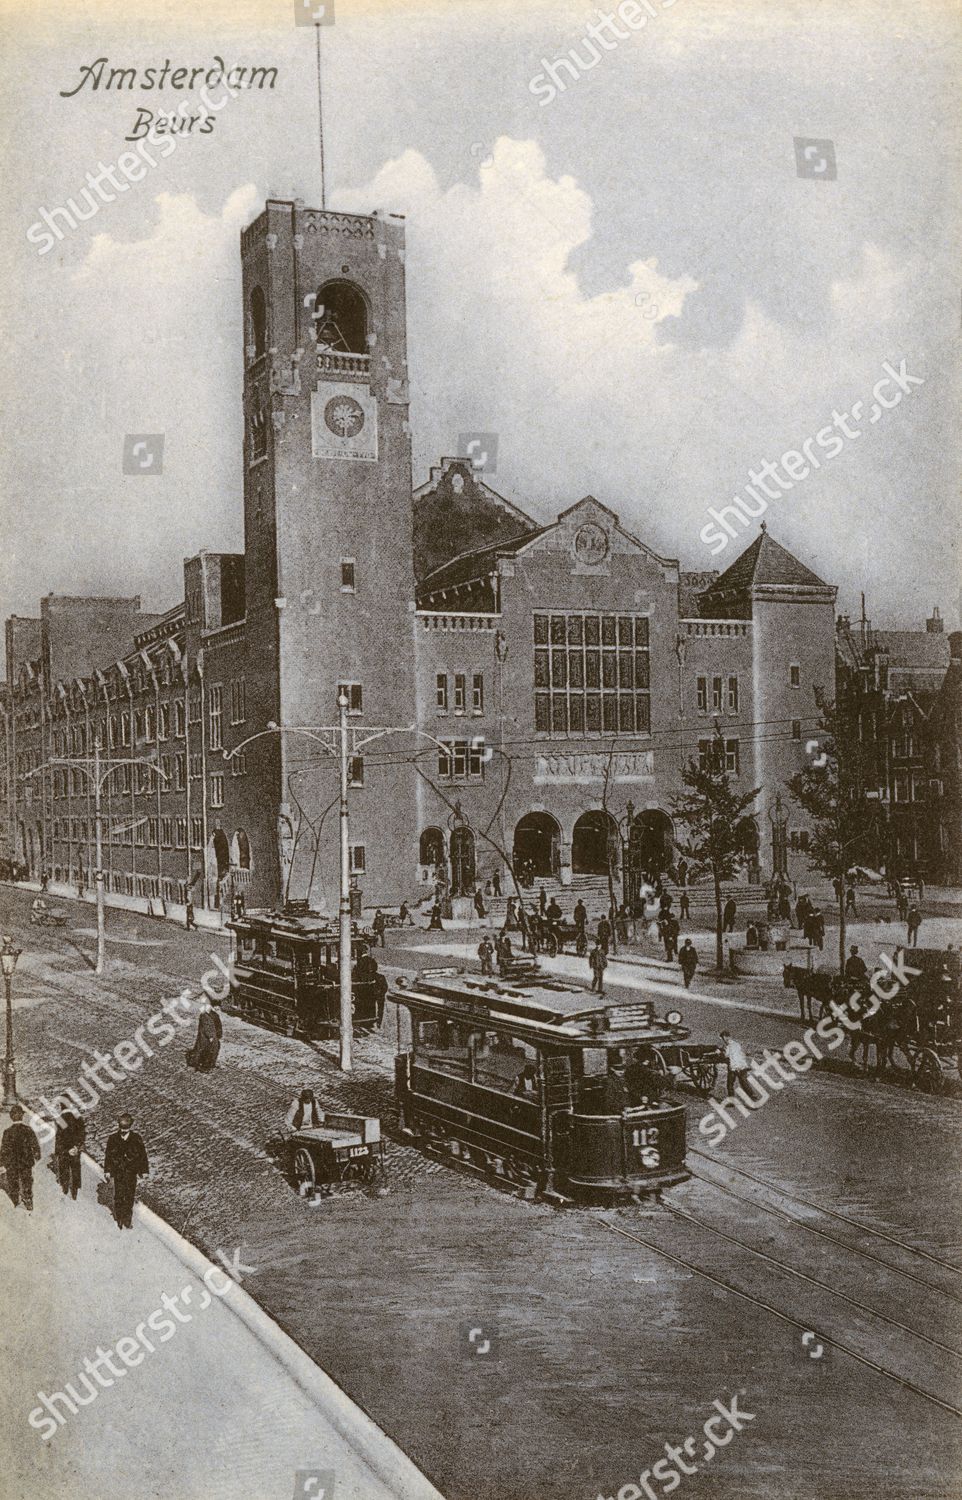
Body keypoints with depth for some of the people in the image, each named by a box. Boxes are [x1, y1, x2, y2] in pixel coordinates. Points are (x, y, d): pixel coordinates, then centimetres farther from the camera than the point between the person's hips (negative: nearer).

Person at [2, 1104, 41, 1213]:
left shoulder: (8, 1131, -16)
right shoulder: (28, 1129, -10)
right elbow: (35, 1145, -2)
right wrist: (37, 1157, 15)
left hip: (11, 1164, -2)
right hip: (26, 1163, 2)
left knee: (13, 1187, 13)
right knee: (27, 1187, 14)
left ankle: (15, 1207, 20)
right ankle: (29, 1208, 18)